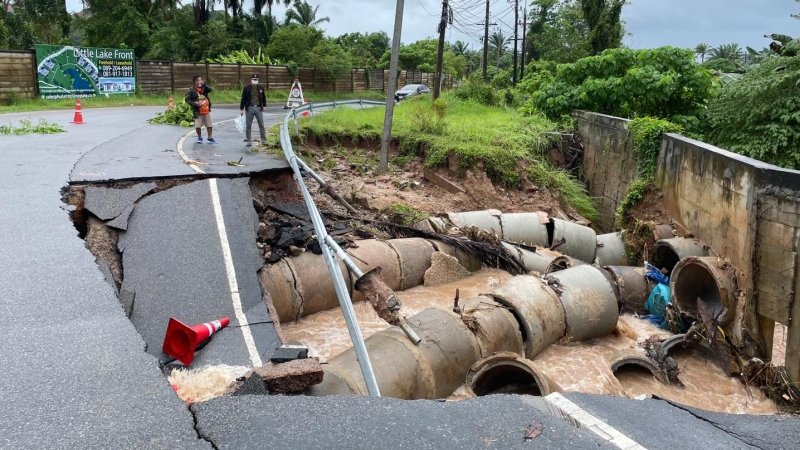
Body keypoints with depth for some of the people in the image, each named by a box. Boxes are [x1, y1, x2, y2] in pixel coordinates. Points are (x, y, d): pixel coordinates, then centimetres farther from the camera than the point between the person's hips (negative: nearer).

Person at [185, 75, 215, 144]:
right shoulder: (191, 91, -6)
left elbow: (209, 90, -14)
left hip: (206, 111, 3)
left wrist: (204, 84, -23)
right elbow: (187, 99, -8)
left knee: (209, 125, 6)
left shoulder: (204, 88, 5)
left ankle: (210, 138, 20)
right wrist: (194, 103, -21)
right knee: (198, 126, 2)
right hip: (198, 112, -3)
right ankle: (199, 138, 23)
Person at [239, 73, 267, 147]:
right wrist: (241, 109, -1)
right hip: (249, 108, -1)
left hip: (259, 108, 1)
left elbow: (264, 97, 17)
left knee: (261, 125, 3)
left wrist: (264, 106, 16)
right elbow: (243, 99, 1)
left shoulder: (261, 87, 6)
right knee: (248, 125, 2)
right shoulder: (246, 88, 0)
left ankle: (264, 140, 10)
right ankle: (248, 141, 9)